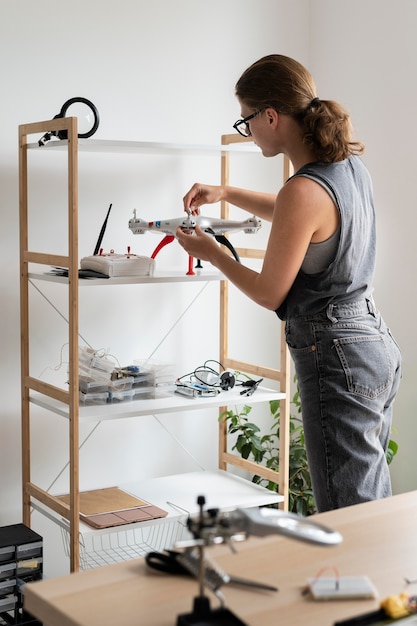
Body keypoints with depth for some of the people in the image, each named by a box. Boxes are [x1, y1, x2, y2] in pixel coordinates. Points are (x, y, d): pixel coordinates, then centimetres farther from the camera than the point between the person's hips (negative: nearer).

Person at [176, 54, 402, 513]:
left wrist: (210, 253, 3)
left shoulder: (304, 190, -21)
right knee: (372, 503, 19)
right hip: (376, 343, 10)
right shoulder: (350, 163, 6)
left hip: (337, 358, -10)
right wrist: (226, 193, 21)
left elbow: (270, 293, -11)